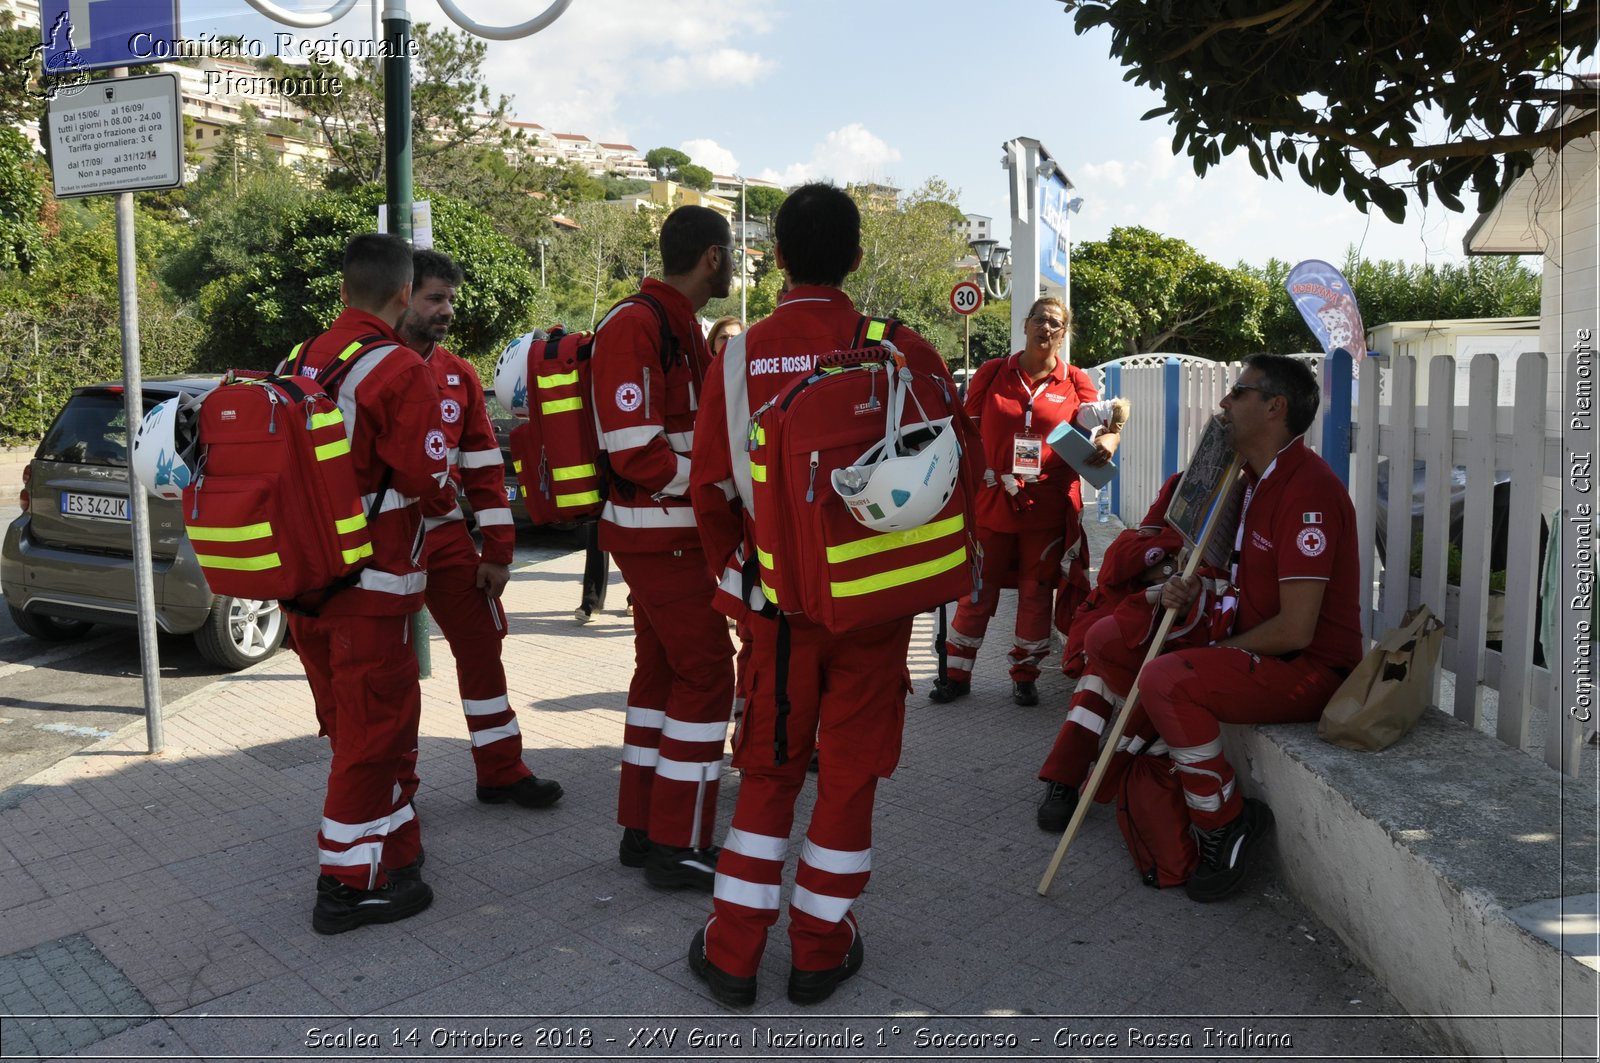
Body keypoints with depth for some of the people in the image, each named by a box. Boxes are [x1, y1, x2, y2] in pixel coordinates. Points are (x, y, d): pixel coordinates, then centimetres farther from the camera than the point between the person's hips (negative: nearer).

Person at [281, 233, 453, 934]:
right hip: (369, 586, -8)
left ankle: (393, 849, 33)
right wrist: (450, 502, 6)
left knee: (354, 723, 19)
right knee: (375, 729, 3)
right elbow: (428, 483, -15)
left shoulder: (300, 362, 9)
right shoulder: (399, 370, -15)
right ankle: (350, 884, 11)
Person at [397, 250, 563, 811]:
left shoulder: (459, 375, 7)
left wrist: (498, 551, 6)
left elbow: (484, 465, 9)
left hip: (447, 535, 5)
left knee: (482, 644, 8)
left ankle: (501, 771, 22)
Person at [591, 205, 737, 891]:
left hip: (670, 532, 10)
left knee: (661, 672, 15)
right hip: (661, 535, -10)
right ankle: (678, 847, 7)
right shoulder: (636, 326, -17)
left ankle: (642, 829, 26)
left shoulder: (679, 327, 16)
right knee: (706, 674, -4)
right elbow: (636, 452, -23)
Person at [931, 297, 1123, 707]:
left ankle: (1025, 676, 23)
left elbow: (1101, 427, -7)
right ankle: (957, 674, 17)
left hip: (1048, 504, 0)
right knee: (977, 587, 6)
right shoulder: (992, 373, 4)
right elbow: (969, 434, 8)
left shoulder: (1075, 382, 3)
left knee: (1037, 591, 9)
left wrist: (1106, 442, -29)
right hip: (991, 501, 0)